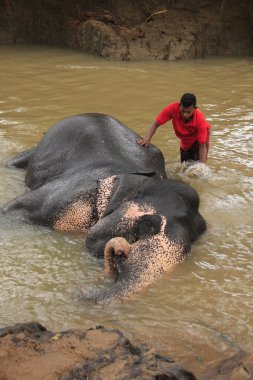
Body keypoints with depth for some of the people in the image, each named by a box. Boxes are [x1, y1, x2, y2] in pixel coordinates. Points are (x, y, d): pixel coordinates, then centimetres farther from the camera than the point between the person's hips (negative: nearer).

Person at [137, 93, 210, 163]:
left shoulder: (200, 119, -39)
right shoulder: (173, 108, -36)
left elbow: (202, 146, -35)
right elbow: (155, 124, -26)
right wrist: (147, 139, -42)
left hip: (199, 139, -3)